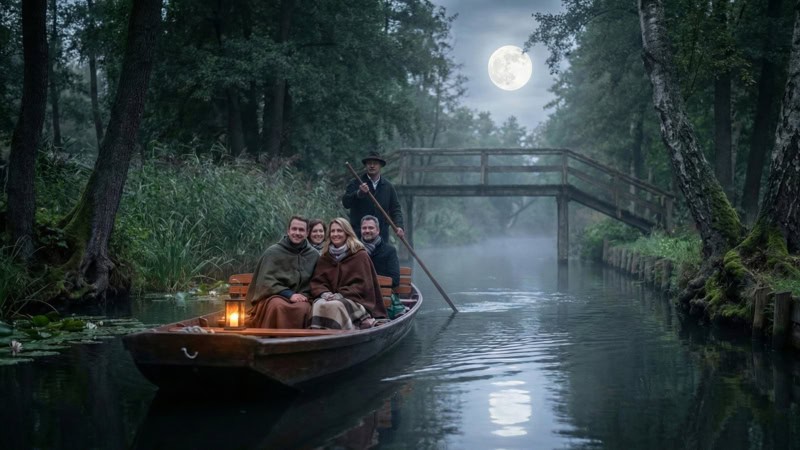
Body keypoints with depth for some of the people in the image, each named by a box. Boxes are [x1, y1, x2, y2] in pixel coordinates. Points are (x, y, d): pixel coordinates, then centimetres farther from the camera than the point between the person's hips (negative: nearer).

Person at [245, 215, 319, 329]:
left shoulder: (314, 255, 9)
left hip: (299, 299, 2)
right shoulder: (273, 252, 1)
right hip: (273, 297, -2)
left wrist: (304, 296, -7)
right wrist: (289, 294, -16)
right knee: (278, 305, -37)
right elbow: (266, 281, -5)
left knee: (303, 308, -34)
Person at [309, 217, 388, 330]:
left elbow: (362, 285, -3)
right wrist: (324, 293, -11)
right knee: (319, 305, -33)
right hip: (330, 298, 3)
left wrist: (341, 295, -15)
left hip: (355, 300, -3)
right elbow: (317, 281, 12)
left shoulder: (360, 256, 6)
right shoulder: (325, 258, 20)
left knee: (334, 306, -37)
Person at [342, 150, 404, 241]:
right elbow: (345, 203, -9)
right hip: (358, 234, -2)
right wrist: (359, 193, -26)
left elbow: (395, 209, 11)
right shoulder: (356, 184, 3)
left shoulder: (388, 186, 11)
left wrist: (399, 226, -6)